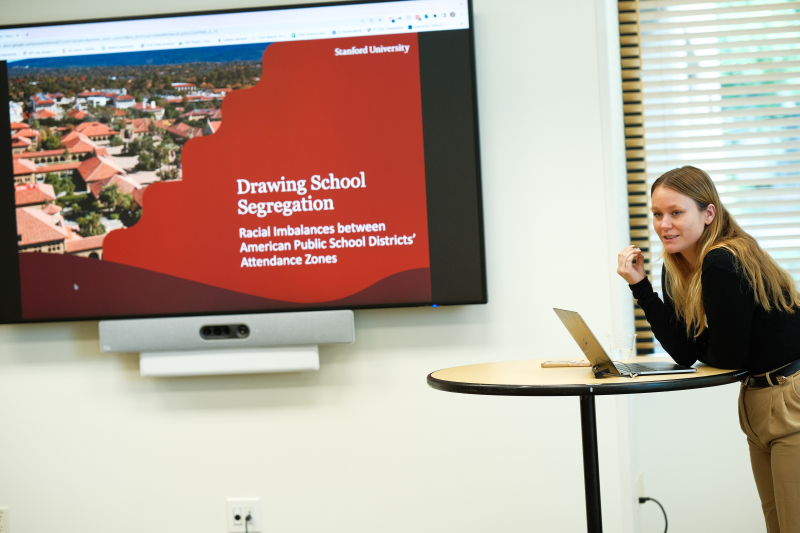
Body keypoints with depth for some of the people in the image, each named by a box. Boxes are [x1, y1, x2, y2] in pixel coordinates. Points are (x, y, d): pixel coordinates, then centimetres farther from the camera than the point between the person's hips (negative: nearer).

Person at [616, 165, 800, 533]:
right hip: (759, 402, 9)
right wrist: (639, 285, -3)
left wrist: (695, 343, 4)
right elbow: (684, 354, 0)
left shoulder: (723, 264, -22)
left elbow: (727, 357, -18)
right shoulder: (676, 271, 5)